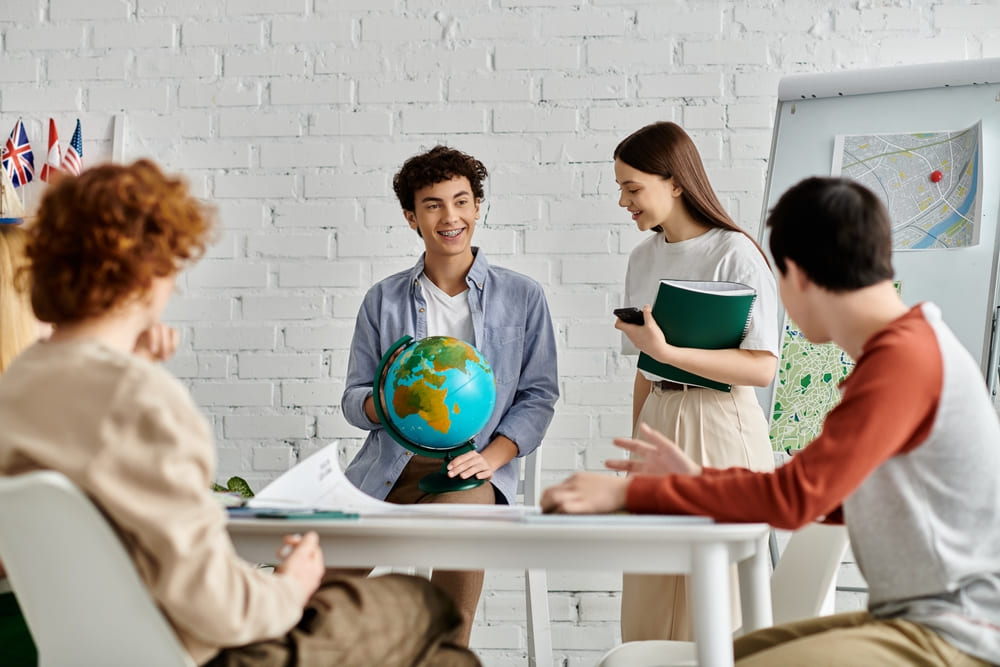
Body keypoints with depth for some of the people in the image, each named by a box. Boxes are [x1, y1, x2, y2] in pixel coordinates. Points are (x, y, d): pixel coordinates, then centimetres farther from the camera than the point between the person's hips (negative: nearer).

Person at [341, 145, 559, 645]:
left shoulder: (522, 297, 8)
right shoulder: (383, 300, 13)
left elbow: (538, 395, 6)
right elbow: (354, 396, 13)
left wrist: (491, 457, -12)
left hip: (472, 465, -2)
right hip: (392, 460, 2)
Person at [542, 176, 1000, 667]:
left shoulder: (906, 355, -19)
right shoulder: (913, 347, 12)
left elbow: (795, 498, -23)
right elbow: (829, 496, 16)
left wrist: (629, 491, -17)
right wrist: (698, 479, 10)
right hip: (916, 619, 10)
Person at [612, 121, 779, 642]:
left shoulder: (735, 254, -11)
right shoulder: (644, 258, 9)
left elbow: (761, 368, -17)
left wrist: (666, 350, -23)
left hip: (719, 428, -6)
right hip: (658, 422, 6)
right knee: (648, 594, 7)